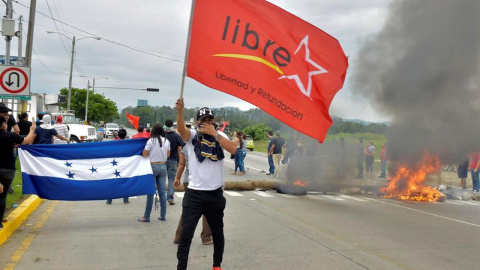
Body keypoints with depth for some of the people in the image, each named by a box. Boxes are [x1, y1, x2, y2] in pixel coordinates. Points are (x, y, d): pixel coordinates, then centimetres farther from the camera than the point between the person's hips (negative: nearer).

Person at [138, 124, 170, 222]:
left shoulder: (151, 140, -9)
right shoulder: (166, 141, 4)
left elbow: (144, 154, -8)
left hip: (153, 166, -4)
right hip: (163, 166, 4)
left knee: (150, 192, -1)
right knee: (162, 192, 8)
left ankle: (146, 217, 3)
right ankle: (163, 215, 12)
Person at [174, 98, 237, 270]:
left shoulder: (220, 135, 3)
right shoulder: (192, 136, -2)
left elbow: (233, 149, -16)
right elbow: (181, 129, -25)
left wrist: (214, 133, -19)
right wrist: (180, 111, -44)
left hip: (215, 194, 2)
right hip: (194, 193, -2)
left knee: (217, 233, 17)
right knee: (186, 233, -3)